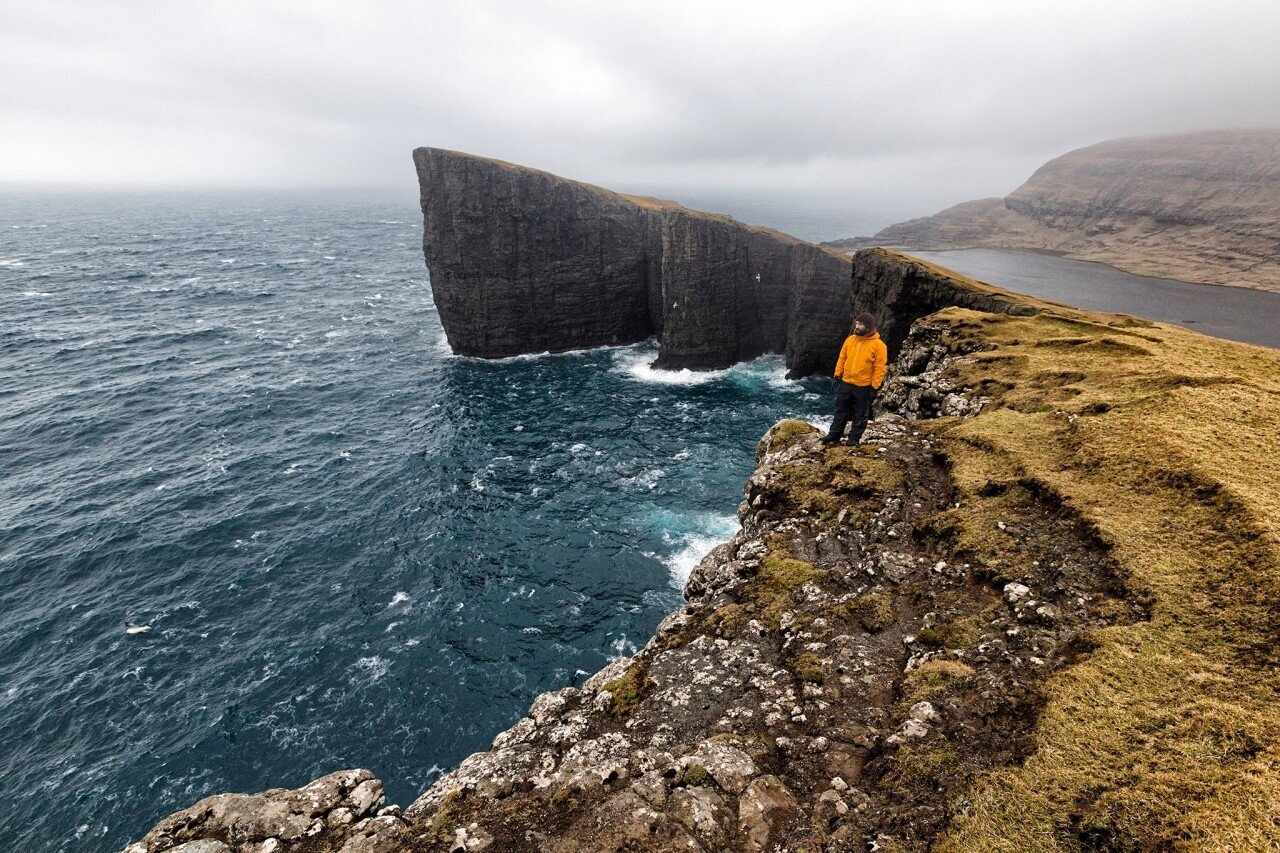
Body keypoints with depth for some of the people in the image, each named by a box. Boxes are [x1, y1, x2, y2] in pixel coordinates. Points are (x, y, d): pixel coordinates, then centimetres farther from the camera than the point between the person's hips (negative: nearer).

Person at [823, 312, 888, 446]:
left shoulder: (878, 345, -11)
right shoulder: (850, 339, 3)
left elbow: (879, 368, -11)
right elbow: (842, 358, 11)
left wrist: (874, 388, -13)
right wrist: (837, 375, 7)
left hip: (864, 387, -4)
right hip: (846, 383, 5)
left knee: (860, 415, 8)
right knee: (840, 411, 13)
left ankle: (854, 437, 20)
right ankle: (834, 434, 23)